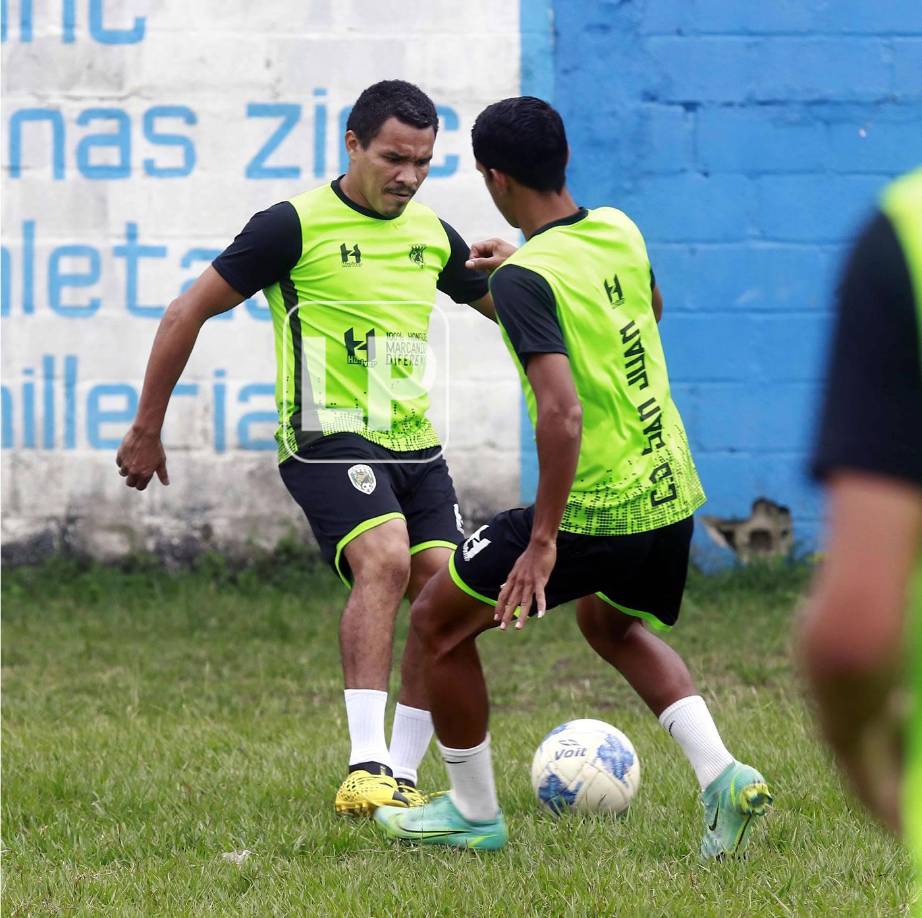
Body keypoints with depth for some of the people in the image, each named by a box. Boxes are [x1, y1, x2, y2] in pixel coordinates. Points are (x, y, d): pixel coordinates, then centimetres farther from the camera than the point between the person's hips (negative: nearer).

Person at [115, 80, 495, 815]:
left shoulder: (432, 235, 11)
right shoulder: (295, 226, -7)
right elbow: (189, 313, -2)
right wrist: (147, 430, 0)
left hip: (415, 445, 7)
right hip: (329, 441, -7)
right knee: (384, 562, -29)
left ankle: (401, 776, 8)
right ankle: (366, 768, -35)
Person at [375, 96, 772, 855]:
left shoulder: (525, 278, -19)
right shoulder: (619, 231, 4)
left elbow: (562, 412, -28)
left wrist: (543, 539, -24)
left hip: (592, 509, -8)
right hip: (672, 494, 8)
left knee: (438, 622, 11)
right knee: (612, 624, 34)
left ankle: (474, 813, 20)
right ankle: (721, 774, 14)